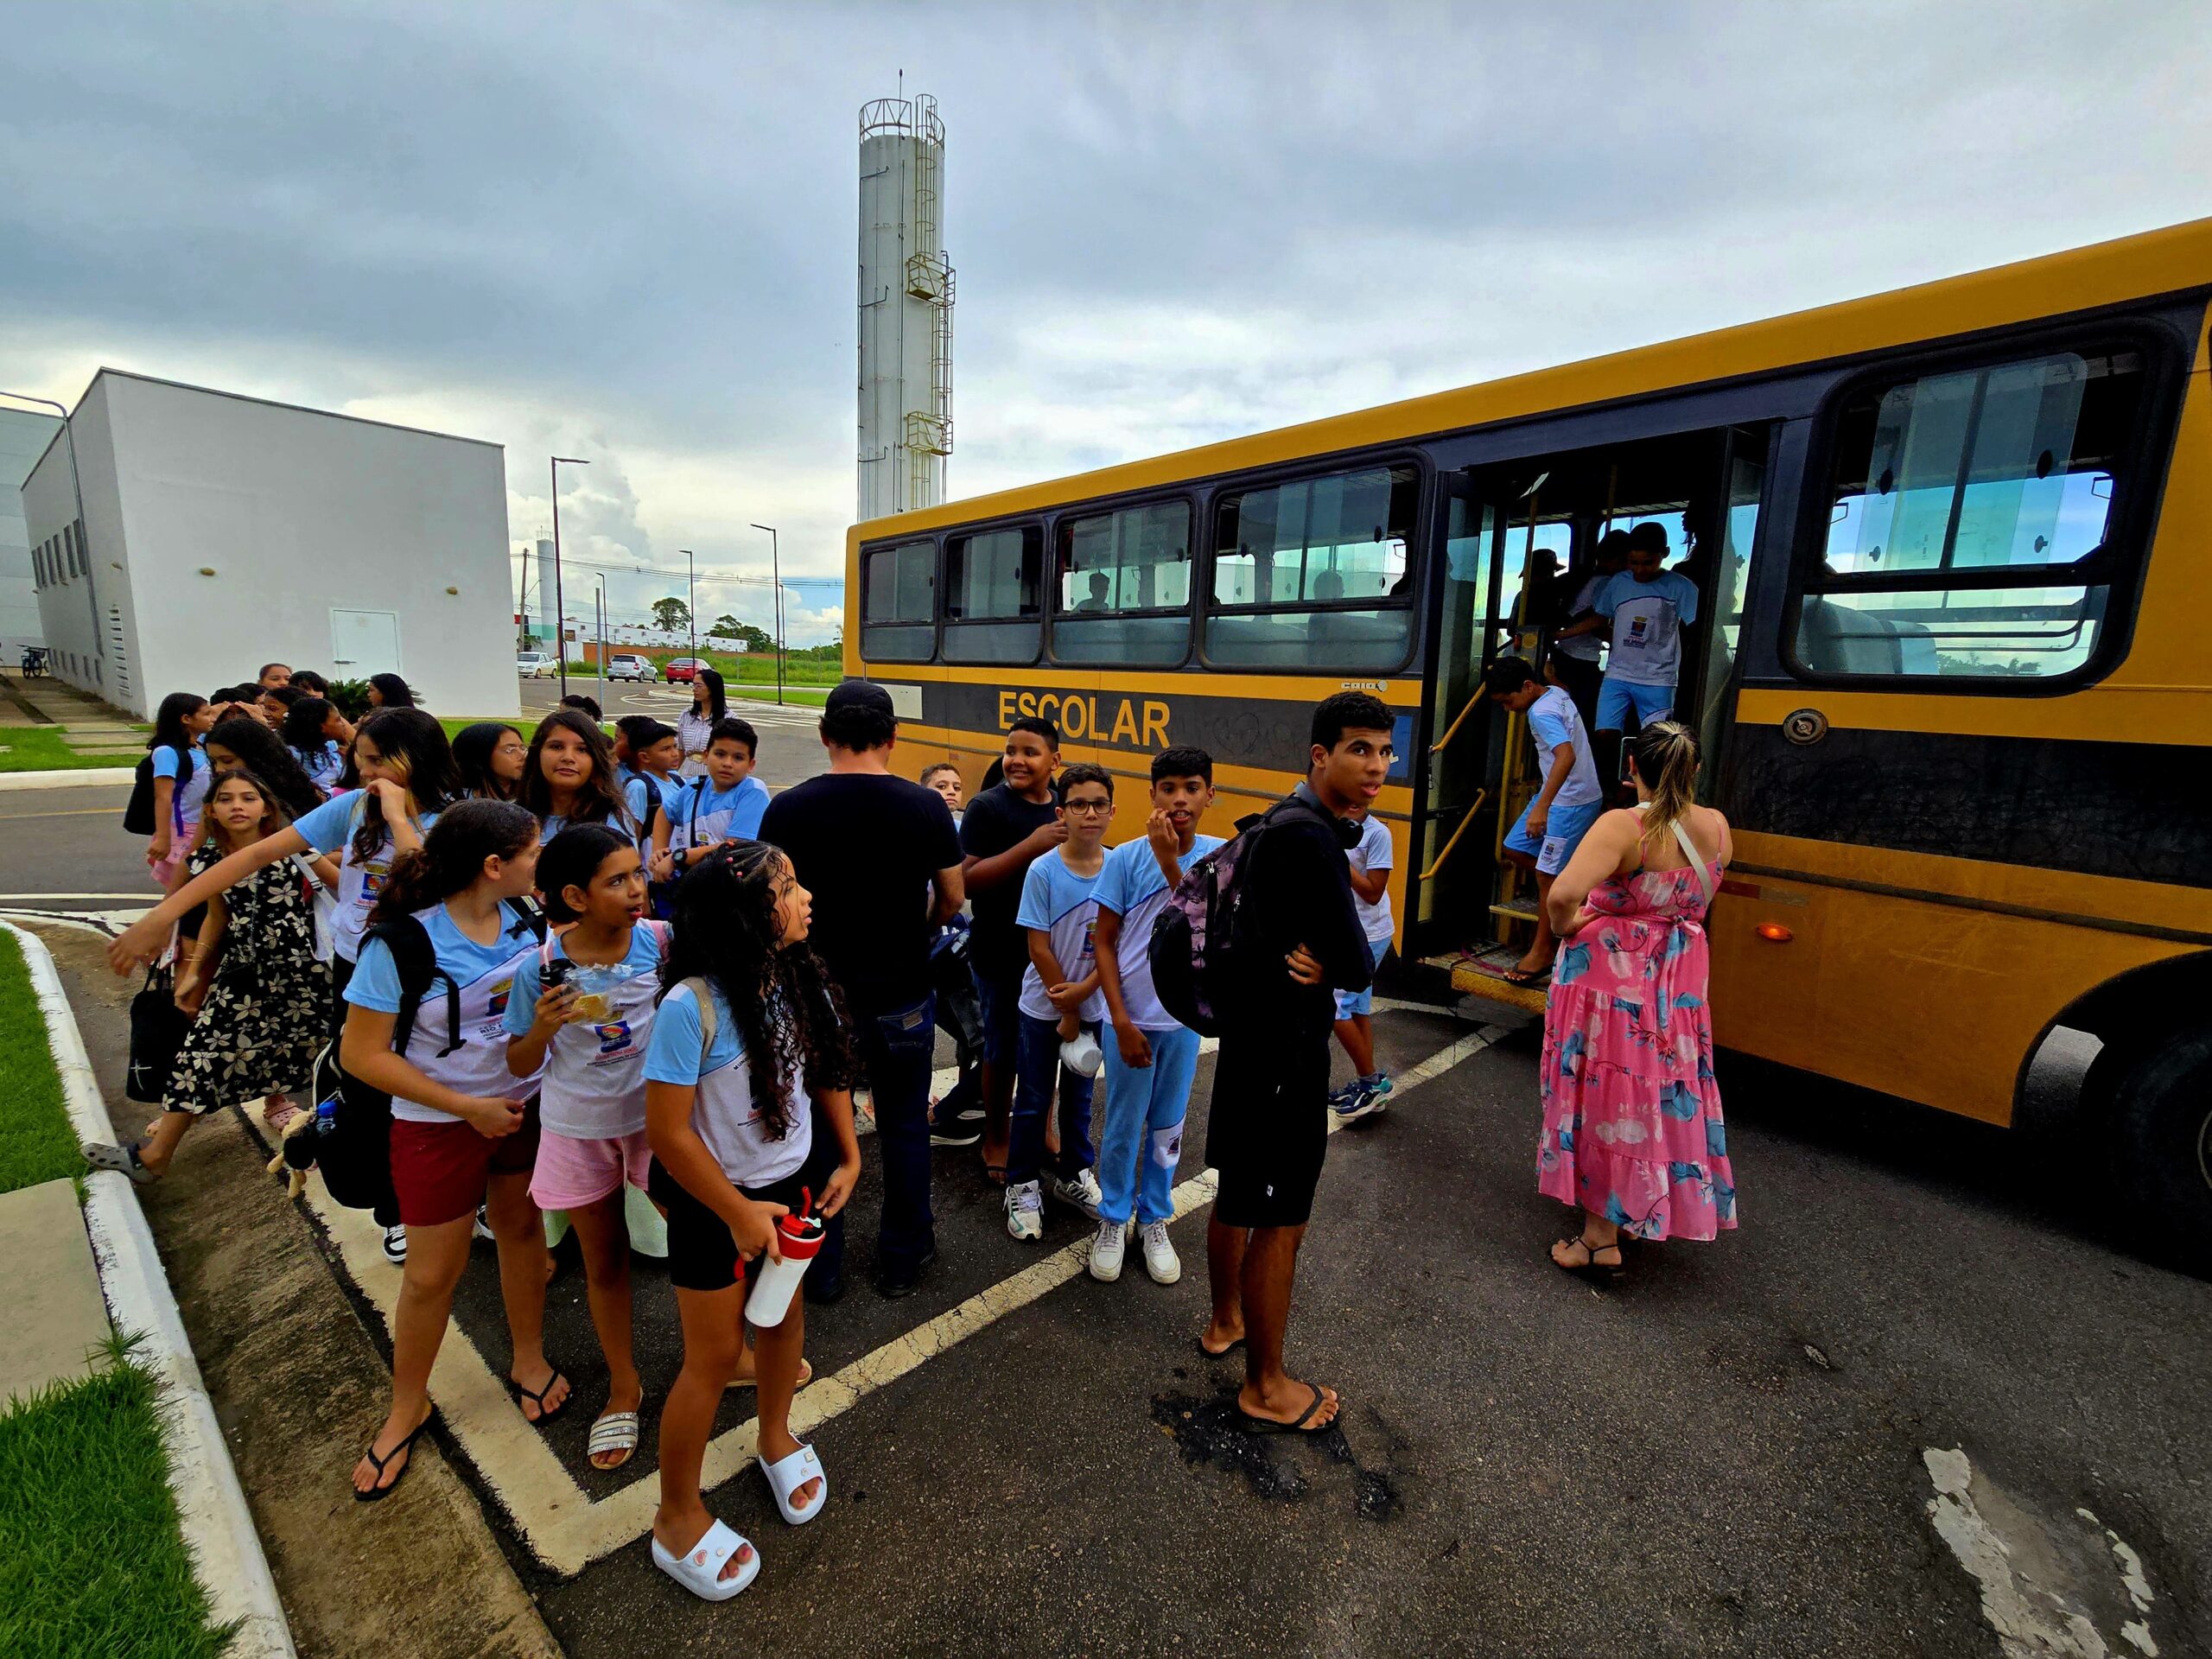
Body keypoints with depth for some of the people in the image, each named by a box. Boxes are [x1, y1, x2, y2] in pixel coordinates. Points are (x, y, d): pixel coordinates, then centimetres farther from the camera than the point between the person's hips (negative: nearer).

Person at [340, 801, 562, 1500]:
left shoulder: (522, 916, -9)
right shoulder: (402, 942, -23)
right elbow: (361, 1054, -17)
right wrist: (468, 1107, -18)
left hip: (525, 1105, 4)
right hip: (441, 1124, -4)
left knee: (521, 1228, 19)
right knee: (433, 1273, 11)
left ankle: (529, 1359, 42)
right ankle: (407, 1406, 38)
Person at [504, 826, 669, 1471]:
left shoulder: (660, 941, -17)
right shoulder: (540, 968, -16)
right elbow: (521, 1066, -6)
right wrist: (542, 1029, -26)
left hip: (656, 1115, 0)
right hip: (578, 1129, 1)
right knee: (604, 1260, 19)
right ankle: (624, 1387, 43)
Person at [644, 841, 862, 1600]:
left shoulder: (800, 980, -13)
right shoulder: (691, 1007, -30)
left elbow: (827, 1069, 3)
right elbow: (668, 1133, -23)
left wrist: (848, 1156, -1)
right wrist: (740, 1215, -15)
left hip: (791, 1180, 5)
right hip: (714, 1201, -5)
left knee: (784, 1313, 22)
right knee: (715, 1356, 10)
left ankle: (776, 1437, 51)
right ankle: (677, 1519, 36)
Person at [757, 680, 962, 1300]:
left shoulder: (787, 809, -11)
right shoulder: (924, 806, -10)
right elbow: (952, 898, 0)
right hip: (901, 993, 0)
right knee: (904, 1127, 17)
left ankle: (819, 1266, 33)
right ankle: (902, 1259, 33)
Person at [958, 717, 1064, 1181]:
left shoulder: (1065, 805, 4)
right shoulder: (987, 807, -13)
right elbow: (969, 879, -21)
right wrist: (1031, 845, -28)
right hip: (1001, 953, -5)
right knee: (1003, 1051, 11)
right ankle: (995, 1139, 33)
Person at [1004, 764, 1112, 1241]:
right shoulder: (1043, 870, -15)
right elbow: (1039, 949, -13)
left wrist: (1082, 992, -15)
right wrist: (1067, 1014, -10)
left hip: (1093, 1008, 3)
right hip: (1043, 1008, -2)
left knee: (1079, 1097, 19)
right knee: (1033, 1101, 10)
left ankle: (1074, 1176, 38)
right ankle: (1022, 1188, 28)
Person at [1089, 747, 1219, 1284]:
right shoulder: (1126, 857, -12)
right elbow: (1104, 942, -7)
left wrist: (1169, 859, -28)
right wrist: (1122, 1022, -10)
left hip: (1183, 1019, 2)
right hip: (1130, 1018, -1)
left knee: (1167, 1129, 17)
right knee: (1122, 1127, 12)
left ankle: (1155, 1221, 37)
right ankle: (1112, 1221, 33)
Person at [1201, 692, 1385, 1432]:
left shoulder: (1285, 824, 8)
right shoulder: (1309, 835, -24)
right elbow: (1357, 968, -23)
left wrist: (1315, 963, -10)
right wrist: (1323, 968, -5)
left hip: (1250, 1032, 10)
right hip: (1284, 1047, -10)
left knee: (1237, 1194, 24)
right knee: (1280, 1220, 5)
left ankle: (1226, 1320, 44)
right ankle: (1266, 1385, 24)